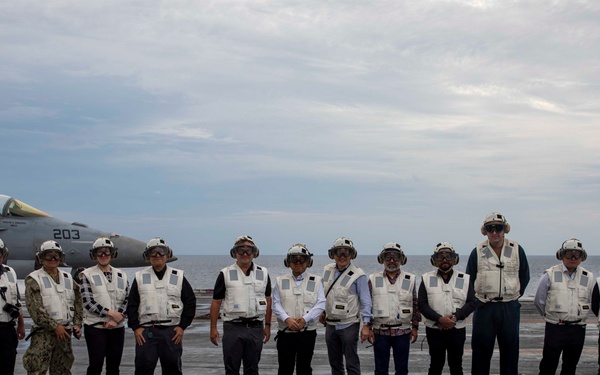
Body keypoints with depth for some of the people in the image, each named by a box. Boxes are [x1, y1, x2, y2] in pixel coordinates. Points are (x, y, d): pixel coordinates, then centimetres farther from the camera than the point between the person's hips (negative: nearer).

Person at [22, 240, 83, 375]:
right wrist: (55, 326, -14)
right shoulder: (34, 279, -4)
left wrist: (77, 324, 2)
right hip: (43, 333, -5)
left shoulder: (68, 279, 14)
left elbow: (77, 303, 16)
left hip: (65, 332, 5)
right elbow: (35, 309, -12)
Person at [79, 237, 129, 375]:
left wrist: (116, 319, -11)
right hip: (95, 327, -4)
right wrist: (110, 313, -15)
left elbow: (127, 300, 5)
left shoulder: (121, 275, 10)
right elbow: (88, 302, -9)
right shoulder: (87, 275, -1)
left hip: (117, 328, 4)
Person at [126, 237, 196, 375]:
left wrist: (182, 326, -1)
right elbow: (132, 305, 7)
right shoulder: (140, 277, 7)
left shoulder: (178, 276, 6)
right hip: (146, 331, 0)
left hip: (172, 331, 0)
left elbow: (190, 303, 6)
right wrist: (135, 327, -3)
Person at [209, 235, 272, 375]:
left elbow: (268, 301, 13)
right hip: (233, 327, -2)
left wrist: (267, 325, 8)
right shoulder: (226, 274, 0)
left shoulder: (263, 273, 7)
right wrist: (213, 328, -2)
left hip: (256, 328, 2)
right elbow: (216, 302, 2)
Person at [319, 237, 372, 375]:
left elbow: (366, 301, -12)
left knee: (352, 364, -2)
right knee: (335, 363, 15)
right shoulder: (328, 270, 5)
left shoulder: (358, 275, -12)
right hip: (330, 324, 6)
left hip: (349, 325, -6)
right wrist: (322, 312, 20)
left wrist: (366, 324, -16)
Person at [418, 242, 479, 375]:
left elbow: (472, 303, -1)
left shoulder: (464, 279, 5)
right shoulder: (427, 279, 3)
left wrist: (455, 317, -16)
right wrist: (440, 319, -17)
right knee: (436, 364, 6)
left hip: (457, 330, 1)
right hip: (434, 330, -1)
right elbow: (422, 304, -4)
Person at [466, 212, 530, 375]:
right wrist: (476, 300, 2)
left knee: (510, 349, 8)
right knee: (481, 349, 2)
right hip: (484, 307, -1)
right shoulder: (478, 252, -1)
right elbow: (469, 279, 7)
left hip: (510, 308, 1)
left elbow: (524, 277, 12)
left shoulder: (517, 250, 1)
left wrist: (515, 295, 7)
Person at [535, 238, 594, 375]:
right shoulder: (550, 275, -3)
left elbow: (592, 303, 14)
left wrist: (577, 317, 12)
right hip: (554, 329, -3)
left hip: (578, 329, 3)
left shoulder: (589, 278, 4)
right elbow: (539, 301, 4)